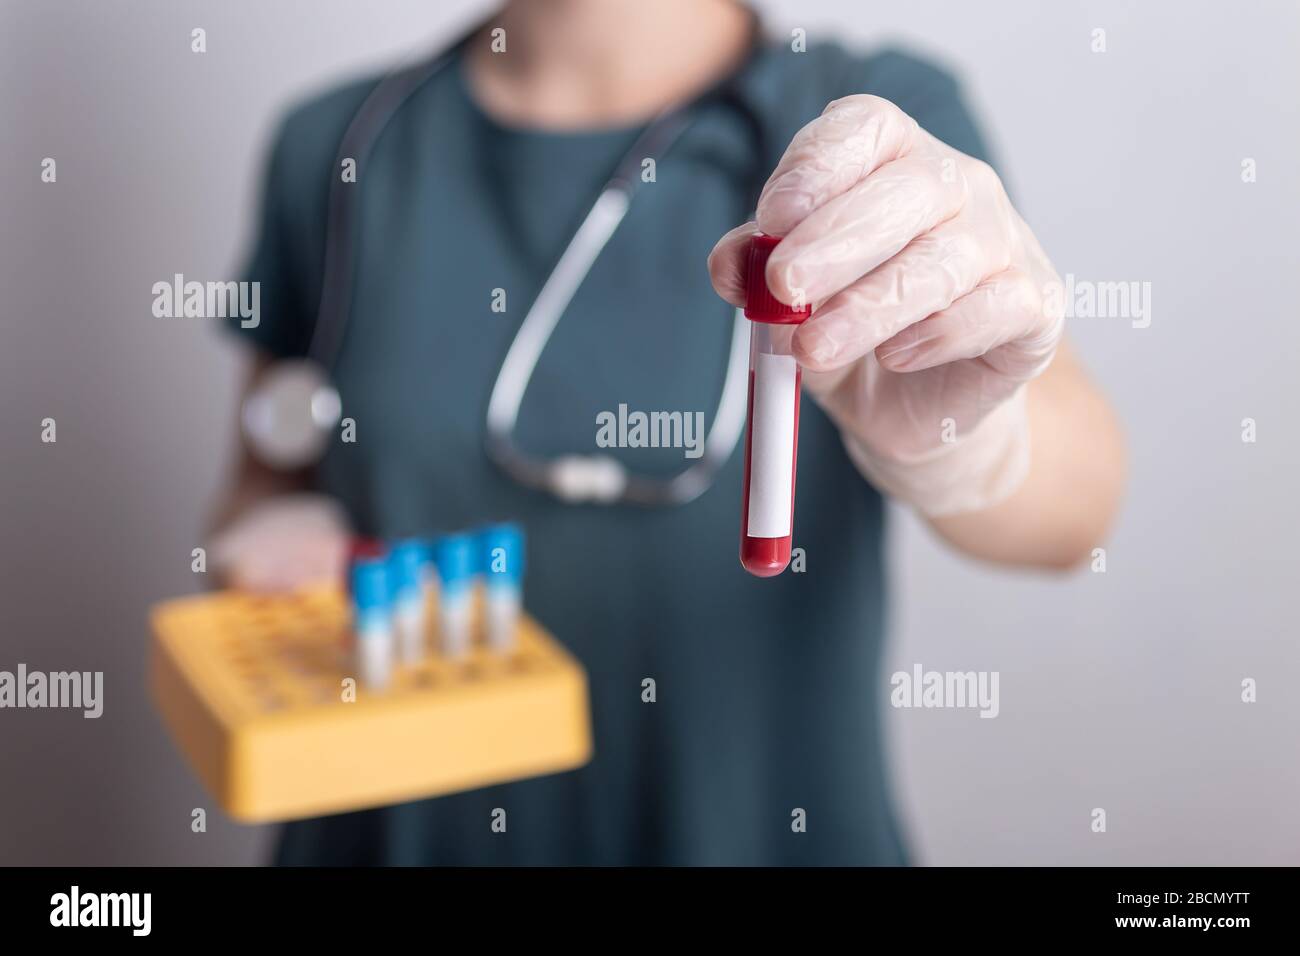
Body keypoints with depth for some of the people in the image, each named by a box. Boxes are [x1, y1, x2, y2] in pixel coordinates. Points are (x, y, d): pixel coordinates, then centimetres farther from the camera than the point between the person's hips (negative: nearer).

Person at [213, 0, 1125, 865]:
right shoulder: (335, 143, -5)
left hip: (769, 835, -1)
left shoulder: (889, 112, -11)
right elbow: (273, 472, 6)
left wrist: (947, 437, -42)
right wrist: (274, 535, -14)